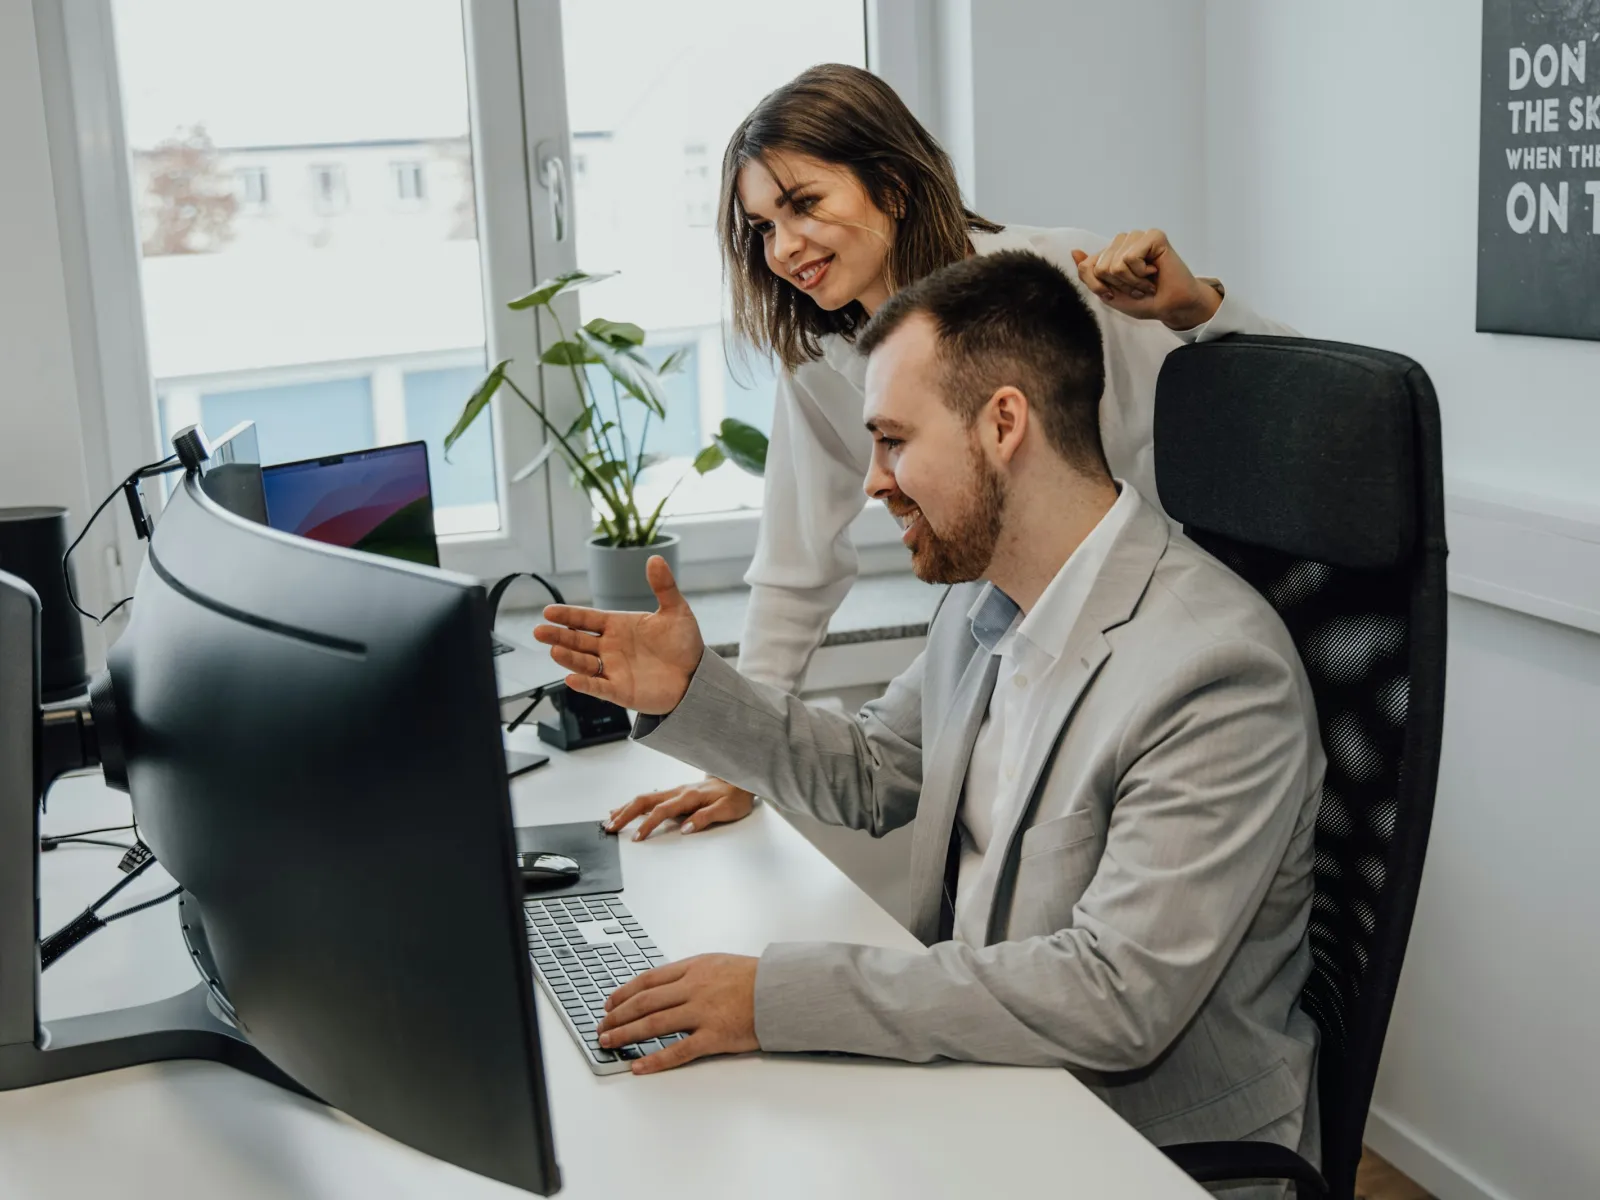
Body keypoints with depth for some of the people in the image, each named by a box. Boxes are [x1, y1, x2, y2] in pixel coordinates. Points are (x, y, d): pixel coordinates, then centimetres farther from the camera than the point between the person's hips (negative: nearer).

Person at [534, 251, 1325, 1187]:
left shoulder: (1219, 670, -26)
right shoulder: (985, 597, 1)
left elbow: (1119, 995, -30)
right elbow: (872, 774, 17)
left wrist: (780, 997, -30)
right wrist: (692, 695, 2)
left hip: (1161, 1149, -7)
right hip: (981, 1081, 7)